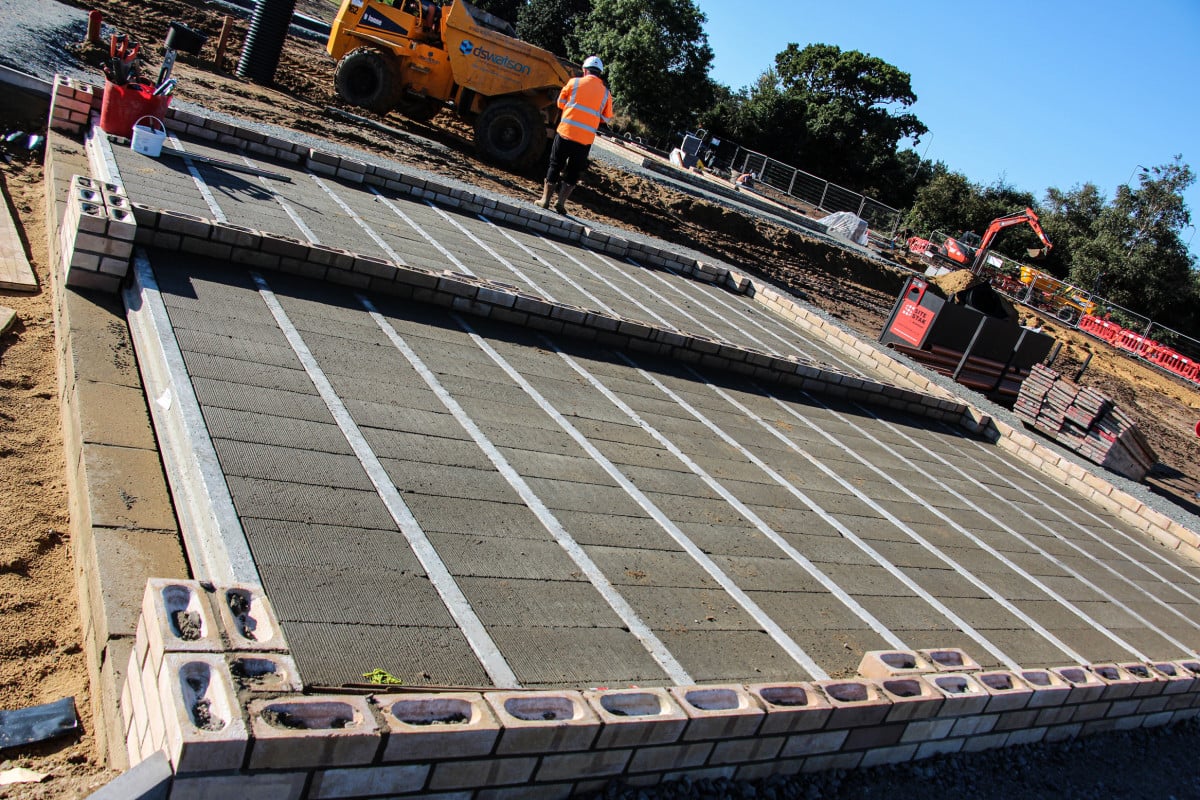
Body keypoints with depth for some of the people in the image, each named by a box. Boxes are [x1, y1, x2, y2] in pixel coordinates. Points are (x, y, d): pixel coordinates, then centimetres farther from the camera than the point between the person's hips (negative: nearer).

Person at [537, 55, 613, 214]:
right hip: (586, 139, 1)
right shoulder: (606, 93, 4)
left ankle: (545, 199, 13)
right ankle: (561, 202, 7)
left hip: (565, 131, -1)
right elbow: (606, 118, 10)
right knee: (573, 172, 13)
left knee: (555, 166, 12)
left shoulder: (575, 82, 0)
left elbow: (561, 103, 10)